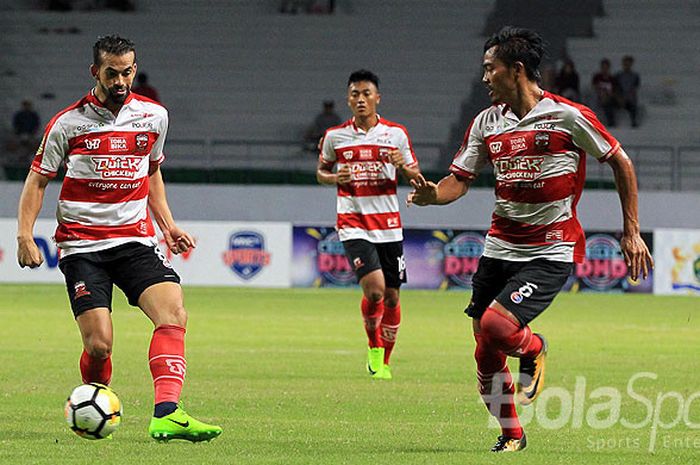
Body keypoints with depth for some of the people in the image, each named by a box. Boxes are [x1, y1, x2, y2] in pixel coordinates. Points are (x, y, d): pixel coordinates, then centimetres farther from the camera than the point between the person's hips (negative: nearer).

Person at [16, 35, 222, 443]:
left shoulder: (154, 116, 6)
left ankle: (166, 414, -31)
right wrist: (25, 235, -6)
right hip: (82, 246, -3)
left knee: (173, 313, -23)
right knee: (99, 344, -13)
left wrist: (168, 225, 14)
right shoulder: (69, 123, -3)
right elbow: (38, 179, 5)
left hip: (135, 238, 3)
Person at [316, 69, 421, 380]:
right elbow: (321, 172, 15)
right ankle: (374, 347, 5)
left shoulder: (396, 134, 3)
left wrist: (403, 165, -14)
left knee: (391, 295, 4)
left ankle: (384, 362, 22)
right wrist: (335, 178, -7)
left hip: (388, 224, 2)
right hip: (353, 223, -2)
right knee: (374, 288, -20)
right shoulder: (335, 136, 2)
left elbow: (415, 176, 8)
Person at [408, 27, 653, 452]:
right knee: (485, 353, 3)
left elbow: (620, 162, -1)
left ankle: (533, 349, 10)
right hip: (499, 248, 6)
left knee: (497, 326, -25)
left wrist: (631, 232, 0)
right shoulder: (486, 123, 6)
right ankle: (511, 434, 24)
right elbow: (460, 179, 7)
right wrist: (432, 194, -17)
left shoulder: (568, 116, -10)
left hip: (550, 252, -6)